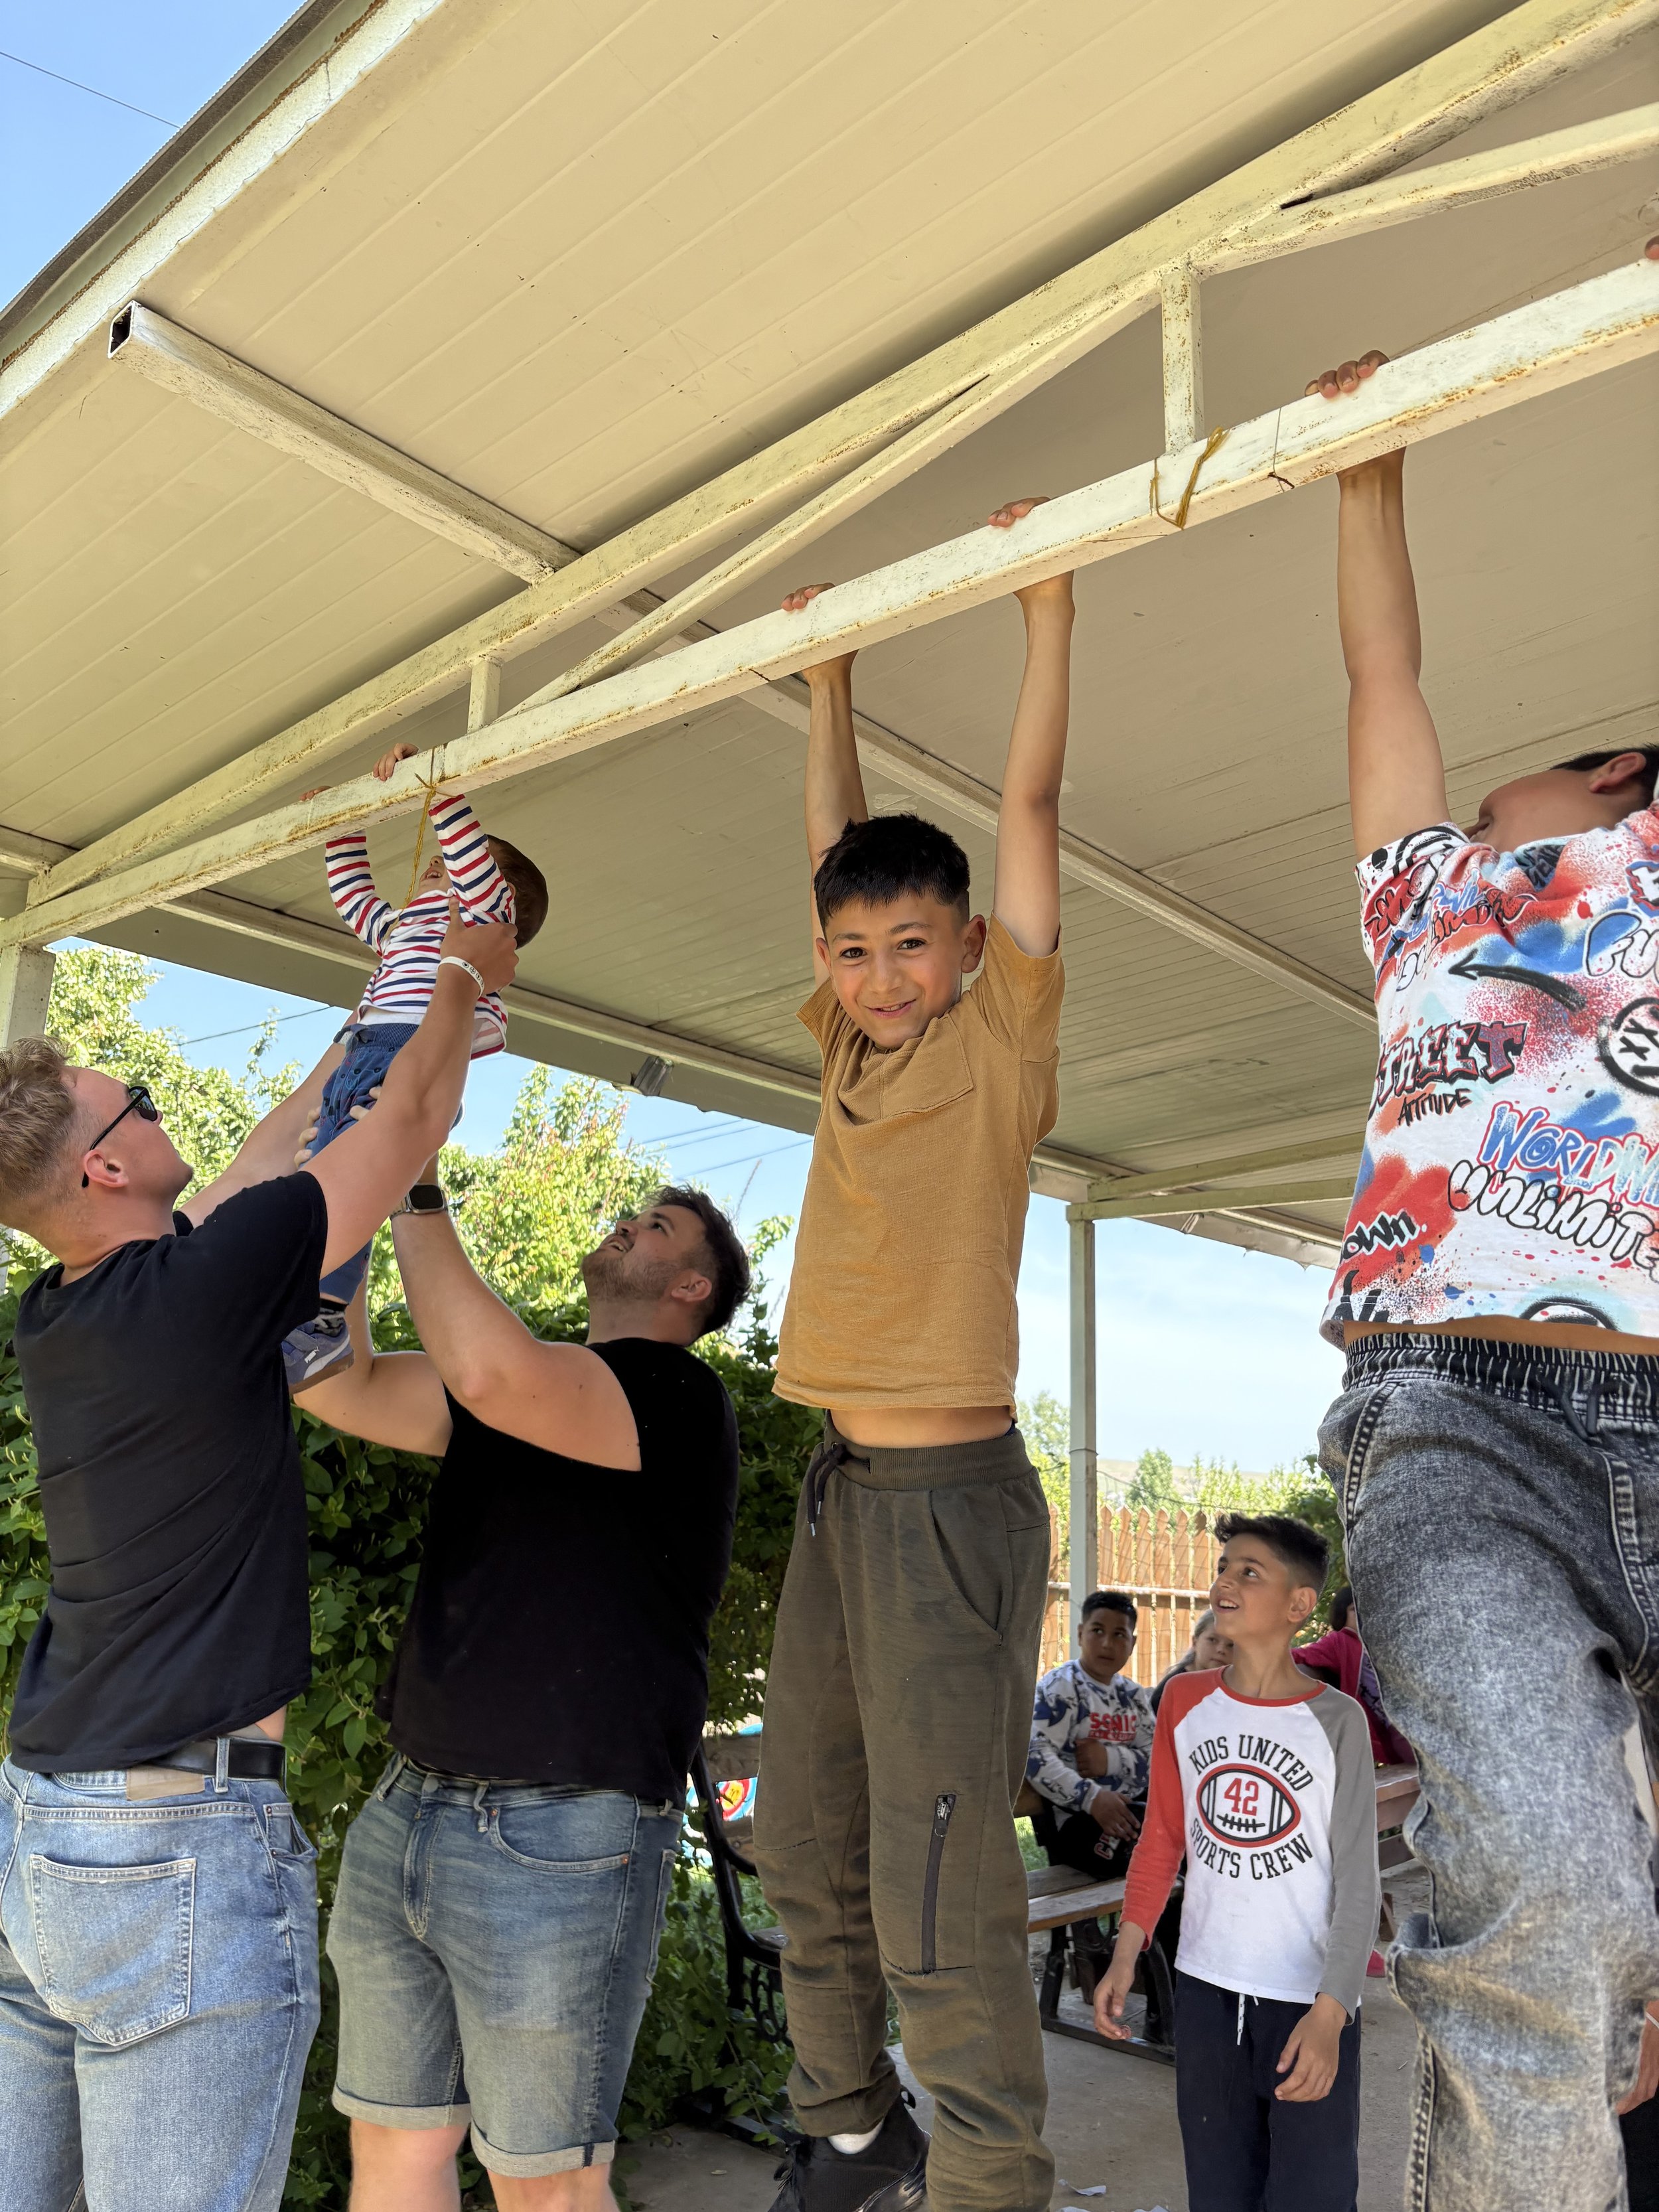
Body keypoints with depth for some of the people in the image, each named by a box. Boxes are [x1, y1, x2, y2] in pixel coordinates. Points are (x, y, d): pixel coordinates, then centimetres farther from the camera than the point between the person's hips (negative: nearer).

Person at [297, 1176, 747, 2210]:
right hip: (407, 1815, 7)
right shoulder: (527, 1385, 14)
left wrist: (415, 1199, -18)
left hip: (560, 1842, -7)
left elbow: (491, 1374, -29)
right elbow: (339, 1384, 5)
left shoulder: (682, 1399, -11)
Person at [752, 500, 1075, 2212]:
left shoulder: (998, 1036, -3)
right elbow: (838, 848, 19)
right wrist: (829, 676, 22)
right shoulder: (856, 1048, 11)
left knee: (940, 1893, -5)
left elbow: (1029, 804, -4)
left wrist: (1046, 606, 2)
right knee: (804, 1859, 17)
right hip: (838, 1487, 7)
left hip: (952, 1493, -7)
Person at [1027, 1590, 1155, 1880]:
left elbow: (1155, 1758, 6)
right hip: (1076, 1816, -8)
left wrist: (1111, 1759, -13)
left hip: (1133, 1807, 8)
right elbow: (1036, 1757, -18)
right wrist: (1092, 1797, -29)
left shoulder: (1133, 1695, 16)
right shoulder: (1060, 1687, -6)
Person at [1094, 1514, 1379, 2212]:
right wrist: (1125, 1956, 1)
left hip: (1310, 2001, -3)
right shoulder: (1185, 1701, 0)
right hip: (1204, 1987, 3)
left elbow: (1357, 1880, -8)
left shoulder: (1337, 1720, -9)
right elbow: (1161, 1839, 7)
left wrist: (1330, 2012, -15)